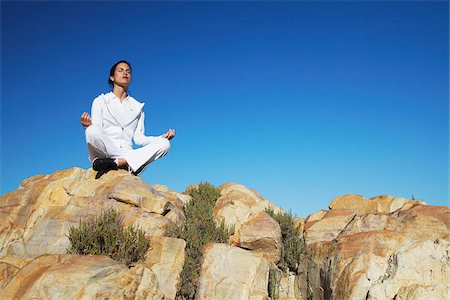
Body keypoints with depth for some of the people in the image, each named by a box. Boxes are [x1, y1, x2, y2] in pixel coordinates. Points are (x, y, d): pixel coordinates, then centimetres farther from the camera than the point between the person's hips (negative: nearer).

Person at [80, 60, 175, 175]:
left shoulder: (138, 106, 23)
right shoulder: (100, 101, 15)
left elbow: (138, 138, 13)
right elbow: (95, 132, 4)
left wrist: (162, 137, -2)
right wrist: (88, 126, -19)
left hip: (127, 152, 3)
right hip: (104, 152, -2)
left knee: (164, 144, -22)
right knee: (92, 131, -35)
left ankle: (122, 161, -36)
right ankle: (131, 161, -28)